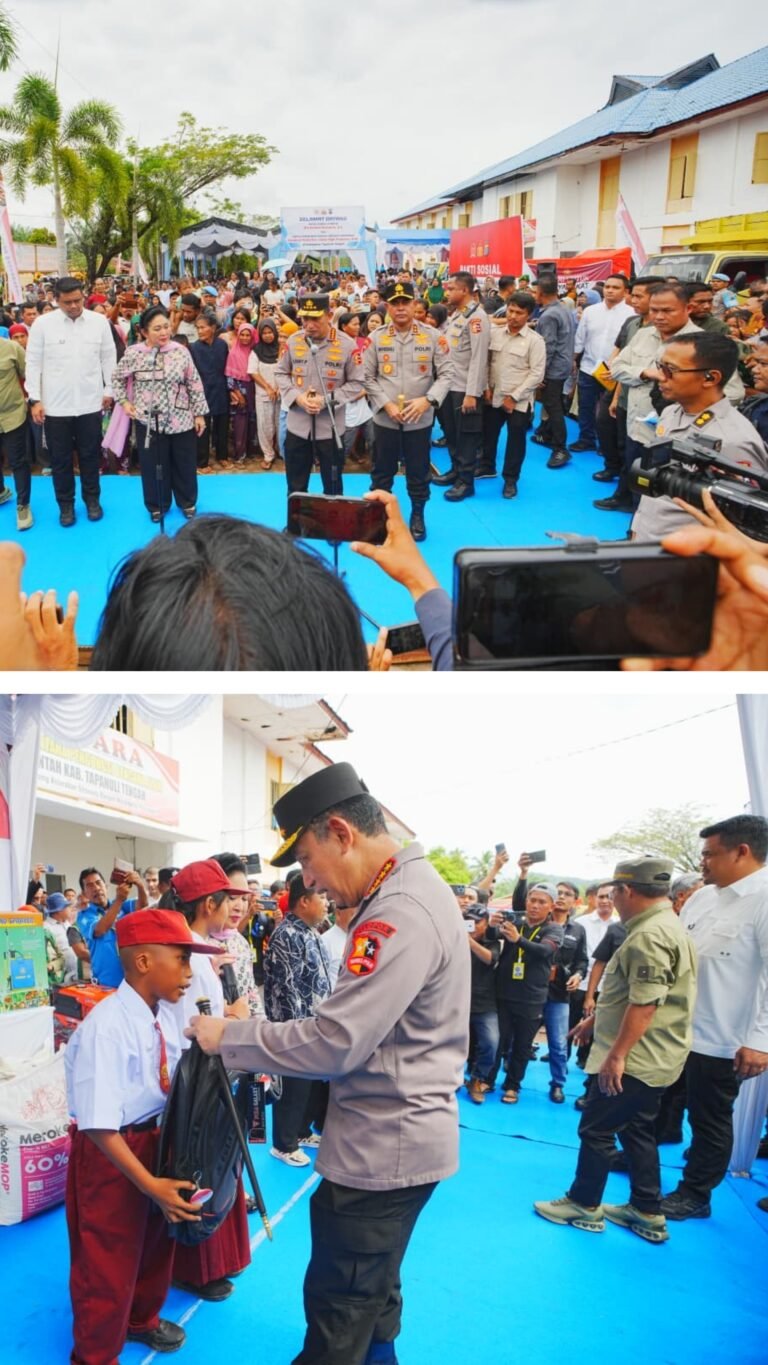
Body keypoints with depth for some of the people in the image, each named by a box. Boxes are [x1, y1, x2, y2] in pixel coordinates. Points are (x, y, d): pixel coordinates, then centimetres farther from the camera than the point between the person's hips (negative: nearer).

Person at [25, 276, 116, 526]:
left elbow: (108, 358, 8)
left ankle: (92, 499, 29)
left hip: (90, 403, 1)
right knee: (60, 458, 8)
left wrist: (109, 390, 7)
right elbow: (33, 363, -1)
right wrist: (35, 400, -4)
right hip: (55, 405, -1)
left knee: (90, 455, 12)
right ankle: (66, 504, 23)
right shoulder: (42, 324, -4)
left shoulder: (99, 321, -1)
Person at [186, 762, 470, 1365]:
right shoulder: (411, 888, 8)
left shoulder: (400, 914, -26)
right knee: (373, 1299, 25)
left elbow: (334, 1041, -27)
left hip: (382, 1147, -10)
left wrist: (227, 1037, -15)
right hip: (397, 1138, 10)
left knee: (338, 1315, 5)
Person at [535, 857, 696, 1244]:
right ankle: (648, 1214, 24)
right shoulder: (663, 926, 12)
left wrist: (616, 1054, -24)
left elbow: (645, 1004, -28)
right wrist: (596, 1019, 25)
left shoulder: (651, 935, -23)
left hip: (635, 1058, -10)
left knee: (596, 1130, 3)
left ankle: (584, 1205, 16)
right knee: (637, 1131, 17)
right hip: (649, 1058, 10)